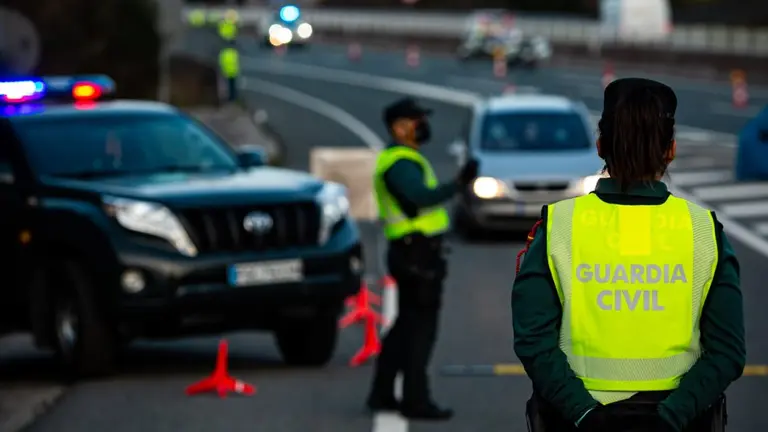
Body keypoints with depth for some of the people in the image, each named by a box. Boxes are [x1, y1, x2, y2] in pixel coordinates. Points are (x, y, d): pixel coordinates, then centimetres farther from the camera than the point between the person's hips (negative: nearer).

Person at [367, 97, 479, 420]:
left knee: (406, 325, 15)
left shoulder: (405, 160, 18)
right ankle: (415, 400, -4)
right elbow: (422, 197, -35)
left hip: (414, 252, 11)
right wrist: (458, 184, -46)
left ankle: (382, 394, 20)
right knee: (420, 327, -7)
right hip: (417, 255, -11)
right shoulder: (399, 163, -17)